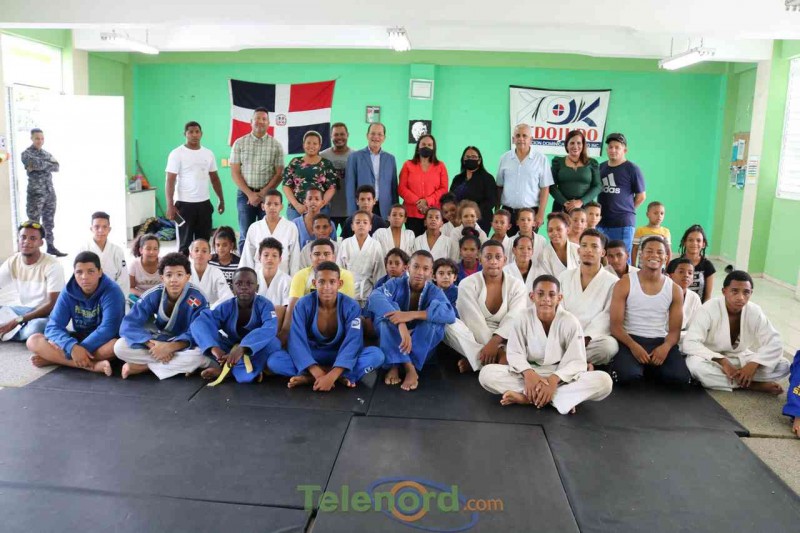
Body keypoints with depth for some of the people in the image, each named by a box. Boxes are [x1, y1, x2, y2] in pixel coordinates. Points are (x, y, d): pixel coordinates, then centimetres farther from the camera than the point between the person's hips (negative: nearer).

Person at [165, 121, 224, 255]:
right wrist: (170, 206, -16)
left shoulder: (208, 153, 9)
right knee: (185, 241, 3)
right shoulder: (177, 154, -6)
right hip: (184, 203, -5)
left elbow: (214, 179, 16)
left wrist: (221, 200, 12)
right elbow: (170, 181, -10)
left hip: (204, 203, 5)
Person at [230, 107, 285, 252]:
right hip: (245, 194, 0)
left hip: (268, 195, 0)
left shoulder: (276, 145, 3)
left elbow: (279, 174, 1)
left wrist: (262, 193, -9)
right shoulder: (239, 143, 4)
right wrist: (250, 194, -9)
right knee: (245, 235, 2)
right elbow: (235, 173, 1)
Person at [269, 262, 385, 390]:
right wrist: (318, 374, -37)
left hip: (341, 357, 0)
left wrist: (331, 376, -39)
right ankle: (341, 377, -27)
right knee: (274, 360, -27)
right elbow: (297, 342, -22)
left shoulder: (351, 306, -15)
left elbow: (353, 342, -24)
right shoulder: (303, 304, -14)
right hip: (311, 357, 1)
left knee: (376, 355, -28)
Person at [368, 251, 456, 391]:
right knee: (389, 309, -27)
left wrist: (412, 315, -42)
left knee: (435, 311, -26)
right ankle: (408, 367, -33)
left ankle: (399, 365, -25)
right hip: (392, 341, 0)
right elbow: (374, 297, -35)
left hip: (422, 345, 1)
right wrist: (401, 325, -49)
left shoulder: (434, 291, -10)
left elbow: (450, 314, -32)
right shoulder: (396, 284, -12)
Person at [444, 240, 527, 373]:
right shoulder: (468, 284, -4)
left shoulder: (517, 285, 2)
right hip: (474, 340, -2)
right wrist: (496, 348, -25)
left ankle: (474, 360, -22)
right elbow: (474, 322, -14)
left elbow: (513, 320, -12)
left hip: (505, 341, 2)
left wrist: (494, 343, -29)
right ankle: (498, 359, -30)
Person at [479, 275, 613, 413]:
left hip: (562, 376, 0)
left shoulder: (571, 321, -11)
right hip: (531, 373, 1)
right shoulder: (523, 320, -8)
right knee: (486, 373, -23)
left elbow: (577, 361, -13)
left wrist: (554, 379, -29)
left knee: (604, 381, -28)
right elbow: (514, 354, -8)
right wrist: (528, 373, -29)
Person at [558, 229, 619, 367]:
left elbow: (605, 317, -6)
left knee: (610, 345, -35)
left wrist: (585, 339, -21)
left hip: (593, 340, -1)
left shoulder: (612, 282, 4)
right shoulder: (564, 277, 15)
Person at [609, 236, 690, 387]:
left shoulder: (674, 290, 7)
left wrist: (666, 347, -18)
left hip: (660, 342, 3)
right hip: (630, 340, -3)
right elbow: (616, 325, -6)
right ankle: (639, 367, 4)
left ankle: (648, 368, 6)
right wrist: (633, 346, -24)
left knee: (681, 378, -24)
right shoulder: (624, 284, -1)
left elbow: (675, 330, 5)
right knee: (626, 375, -33)